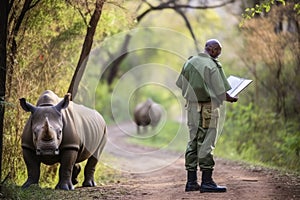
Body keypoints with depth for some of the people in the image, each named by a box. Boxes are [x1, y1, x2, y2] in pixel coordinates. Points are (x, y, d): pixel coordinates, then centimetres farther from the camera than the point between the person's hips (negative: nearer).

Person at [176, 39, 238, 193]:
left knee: (193, 142, 12)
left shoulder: (189, 62, 8)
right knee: (206, 143, -4)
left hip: (191, 106, 7)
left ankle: (191, 181, 13)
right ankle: (207, 182, -4)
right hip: (208, 107, -7)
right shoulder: (212, 66, -14)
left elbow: (180, 84, 16)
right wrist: (230, 99, 5)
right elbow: (220, 92, -13)